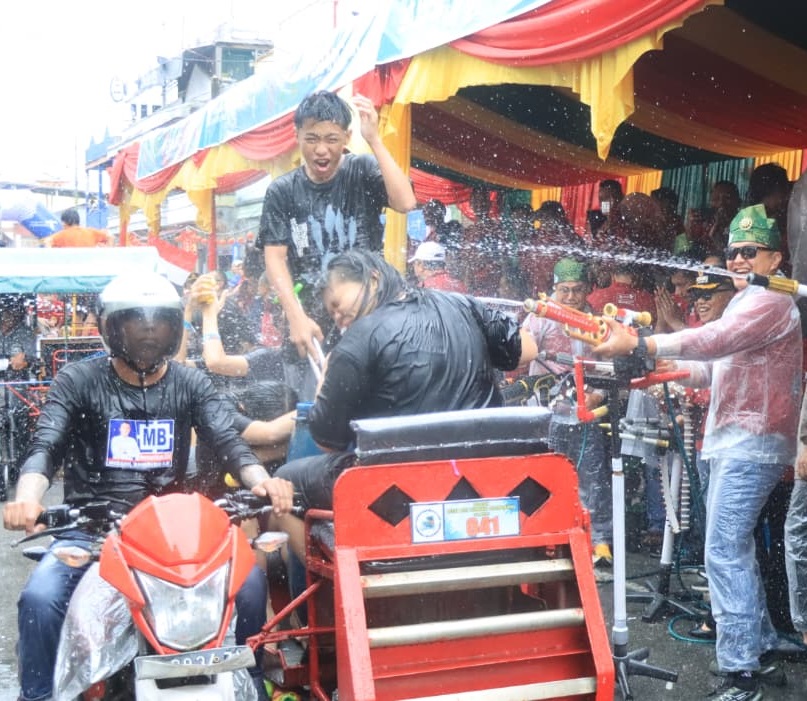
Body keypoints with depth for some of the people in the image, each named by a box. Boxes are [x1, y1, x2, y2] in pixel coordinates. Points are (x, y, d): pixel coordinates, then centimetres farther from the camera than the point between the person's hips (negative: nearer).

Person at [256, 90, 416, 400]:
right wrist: (296, 316, -17)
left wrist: (374, 139, -20)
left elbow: (405, 202, -17)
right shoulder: (282, 191, 5)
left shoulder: (363, 171, 0)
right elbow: (275, 257, -2)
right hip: (310, 328, 2)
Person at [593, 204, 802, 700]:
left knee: (724, 553, -14)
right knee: (736, 547, 16)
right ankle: (760, 641, 27)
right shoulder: (746, 303, 24)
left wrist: (638, 345, -32)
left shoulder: (770, 302, -12)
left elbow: (711, 341, -27)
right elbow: (719, 366, 21)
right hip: (734, 441, 11)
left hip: (751, 443, -11)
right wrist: (668, 369, 4)